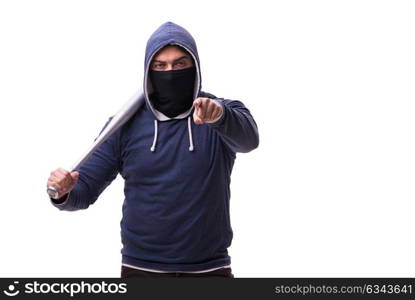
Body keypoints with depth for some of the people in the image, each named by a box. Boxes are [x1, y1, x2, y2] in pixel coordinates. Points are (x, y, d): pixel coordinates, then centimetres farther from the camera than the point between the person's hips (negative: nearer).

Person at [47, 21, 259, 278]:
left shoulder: (224, 116, -4)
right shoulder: (127, 124, -1)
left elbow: (249, 138, -26)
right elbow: (83, 192, -1)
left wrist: (220, 114, -46)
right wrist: (63, 192, -23)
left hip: (210, 268, -1)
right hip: (140, 267, 1)